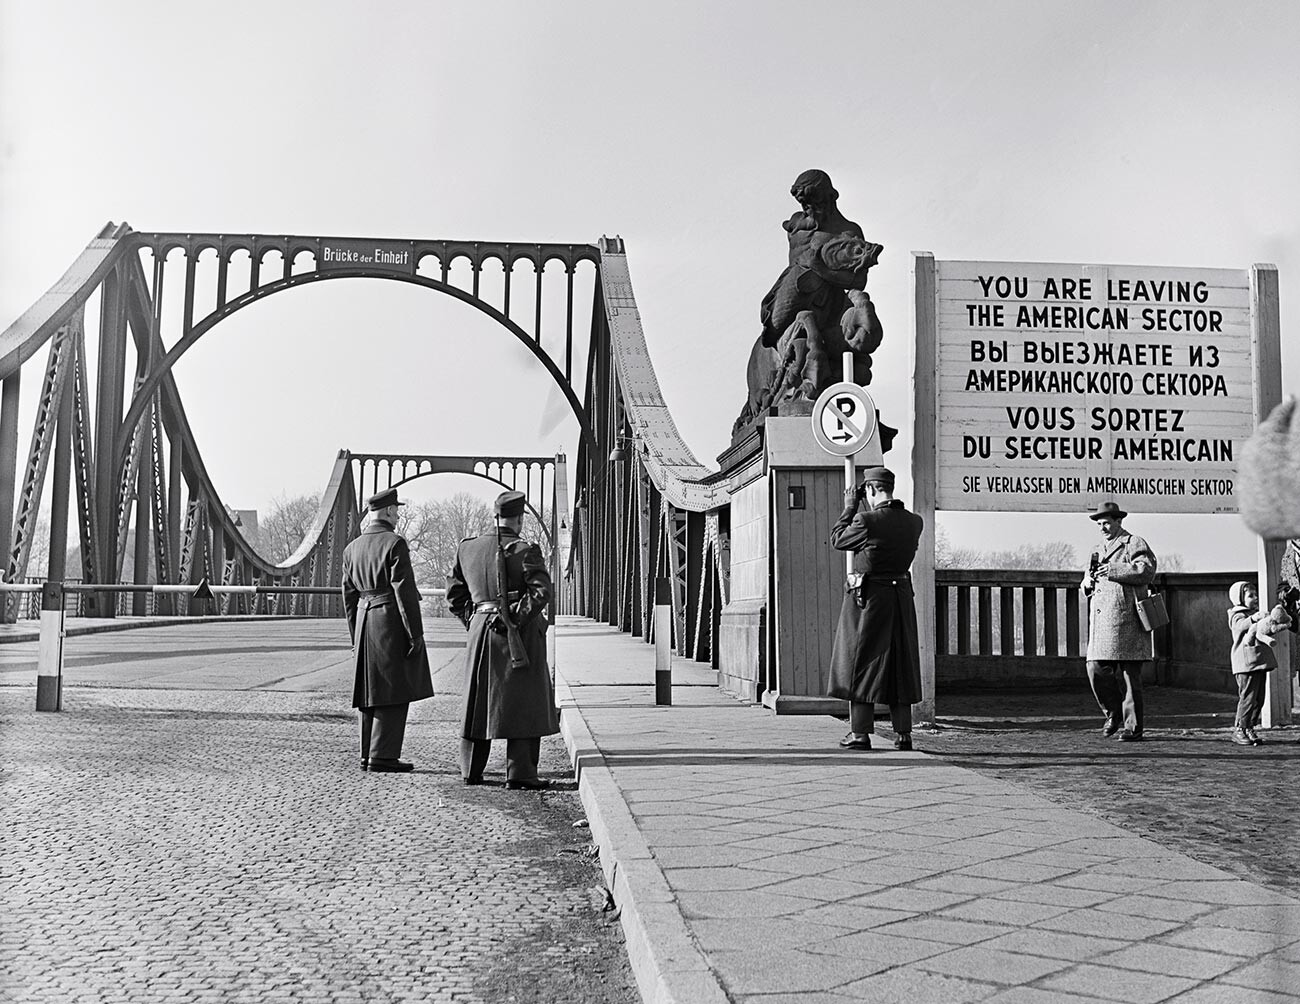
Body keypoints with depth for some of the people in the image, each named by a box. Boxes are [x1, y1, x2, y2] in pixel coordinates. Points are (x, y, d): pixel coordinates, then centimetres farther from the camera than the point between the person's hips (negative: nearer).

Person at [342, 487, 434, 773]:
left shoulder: (351, 548, 12)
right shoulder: (395, 543, -11)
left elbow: (349, 595, 15)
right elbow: (404, 590, -15)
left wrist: (355, 636, 21)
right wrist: (415, 633, -12)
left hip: (365, 621, 8)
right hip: (392, 621, -8)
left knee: (371, 692, 13)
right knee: (394, 692, -3)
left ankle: (369, 754, 19)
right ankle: (382, 757, -3)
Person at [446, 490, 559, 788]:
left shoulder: (468, 548, 7)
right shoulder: (524, 551, -10)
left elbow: (454, 592, 13)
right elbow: (541, 592, -20)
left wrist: (472, 620, 15)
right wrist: (517, 620, -14)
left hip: (481, 630, 6)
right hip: (520, 637, -5)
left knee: (479, 699, 14)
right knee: (524, 700, 1)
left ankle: (471, 770, 21)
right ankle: (520, 772, 0)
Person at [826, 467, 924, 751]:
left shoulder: (866, 520, -17)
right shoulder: (914, 522, 1)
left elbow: (838, 539, -1)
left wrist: (849, 508, 8)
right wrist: (863, 510, 17)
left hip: (867, 596, -5)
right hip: (902, 594, 5)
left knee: (860, 663, 3)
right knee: (900, 665, 12)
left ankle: (860, 733, 4)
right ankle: (903, 733, 13)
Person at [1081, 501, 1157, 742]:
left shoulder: (1134, 544, 2)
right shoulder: (1099, 551, 24)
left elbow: (1146, 571, -15)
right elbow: (1088, 586, 31)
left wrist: (1113, 570, -19)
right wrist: (1088, 582, 7)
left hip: (1126, 620, -7)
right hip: (1101, 622, 7)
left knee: (1129, 674, -5)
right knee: (1096, 669, -2)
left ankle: (1133, 728, 2)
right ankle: (1114, 714, 19)